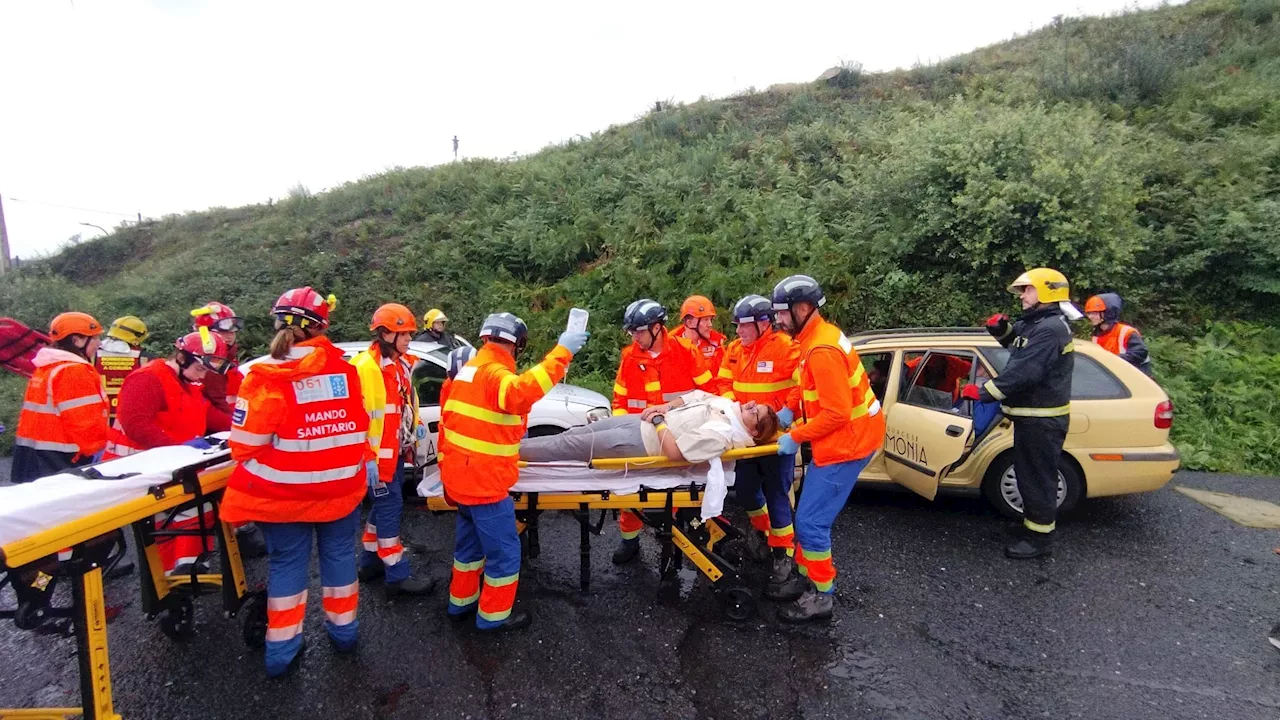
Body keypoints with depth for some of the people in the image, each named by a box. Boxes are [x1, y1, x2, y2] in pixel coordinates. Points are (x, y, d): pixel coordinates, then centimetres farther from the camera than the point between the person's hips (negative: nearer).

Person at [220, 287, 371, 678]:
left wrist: (256, 473, 8)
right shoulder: (345, 369, -7)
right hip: (341, 487, 2)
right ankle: (343, 628, 33)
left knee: (286, 564, 13)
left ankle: (282, 649, 22)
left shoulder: (264, 376, -15)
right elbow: (361, 422, 2)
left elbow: (247, 442, -12)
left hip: (284, 493, -2)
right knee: (339, 554, 17)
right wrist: (366, 460, 16)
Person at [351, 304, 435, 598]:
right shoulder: (364, 367, -19)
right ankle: (397, 576, 8)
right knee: (390, 508, -3)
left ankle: (369, 562, 35)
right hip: (377, 454, -9)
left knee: (384, 506, 19)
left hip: (396, 451, 9)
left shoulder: (401, 363, 10)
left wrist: (417, 424, 10)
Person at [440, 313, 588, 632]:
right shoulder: (493, 372, -19)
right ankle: (494, 615, 20)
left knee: (470, 543, 24)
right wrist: (562, 351, -42)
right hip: (485, 480, -10)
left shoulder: (469, 369, 12)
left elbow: (450, 421, 18)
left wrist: (446, 467, 26)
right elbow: (521, 392, -44)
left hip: (461, 476, 10)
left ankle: (461, 602, 39)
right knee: (504, 551, 6)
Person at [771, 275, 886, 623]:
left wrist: (795, 437, -17)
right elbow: (807, 385, 18)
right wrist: (789, 408, 2)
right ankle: (806, 577, 34)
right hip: (839, 439, 10)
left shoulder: (822, 350, -25)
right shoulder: (815, 337, 8)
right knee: (811, 516, 18)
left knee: (811, 522, -3)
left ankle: (821, 597, 13)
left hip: (846, 443, -10)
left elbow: (836, 413, -26)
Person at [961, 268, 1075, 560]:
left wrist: (983, 392, -29)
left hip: (1043, 419, -11)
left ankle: (1040, 537, 11)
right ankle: (1031, 524, 34)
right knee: (1028, 474, 20)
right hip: (1031, 415, 11)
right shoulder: (1034, 323, 13)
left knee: (1038, 477, 0)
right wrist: (1002, 328, 5)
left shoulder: (1051, 328, -21)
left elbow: (1025, 372, -29)